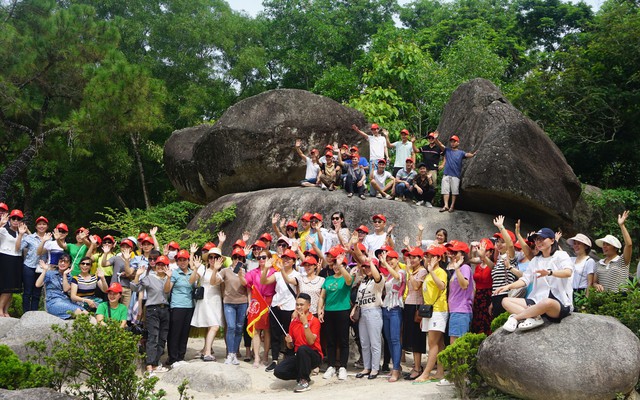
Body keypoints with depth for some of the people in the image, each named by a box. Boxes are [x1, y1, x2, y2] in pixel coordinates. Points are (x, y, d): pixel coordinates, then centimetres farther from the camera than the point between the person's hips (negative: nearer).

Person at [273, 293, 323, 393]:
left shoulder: (314, 321, -8)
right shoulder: (293, 321, 9)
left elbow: (311, 342, -22)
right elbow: (290, 347, 14)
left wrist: (305, 323, -24)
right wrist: (289, 341, -10)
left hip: (314, 356, -5)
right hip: (298, 356, 5)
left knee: (302, 349, -39)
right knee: (278, 371, -18)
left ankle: (304, 381, -22)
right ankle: (304, 374, 7)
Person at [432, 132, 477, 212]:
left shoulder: (460, 153, 6)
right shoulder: (447, 150, 10)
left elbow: (467, 155, -12)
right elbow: (440, 145, -5)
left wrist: (472, 155, -36)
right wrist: (436, 139, -25)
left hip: (456, 175, -1)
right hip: (446, 174, 1)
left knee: (454, 191, 2)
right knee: (445, 190, -2)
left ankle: (452, 206, 10)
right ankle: (446, 206, -2)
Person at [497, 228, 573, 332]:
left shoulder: (561, 255, 0)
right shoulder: (535, 260, 19)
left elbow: (568, 272, -20)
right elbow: (525, 279, 11)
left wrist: (549, 272, -40)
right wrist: (508, 286, -9)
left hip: (560, 303, -7)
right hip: (538, 300, 7)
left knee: (548, 302, -43)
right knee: (506, 301, -6)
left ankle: (515, 317, -24)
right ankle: (534, 318, -27)